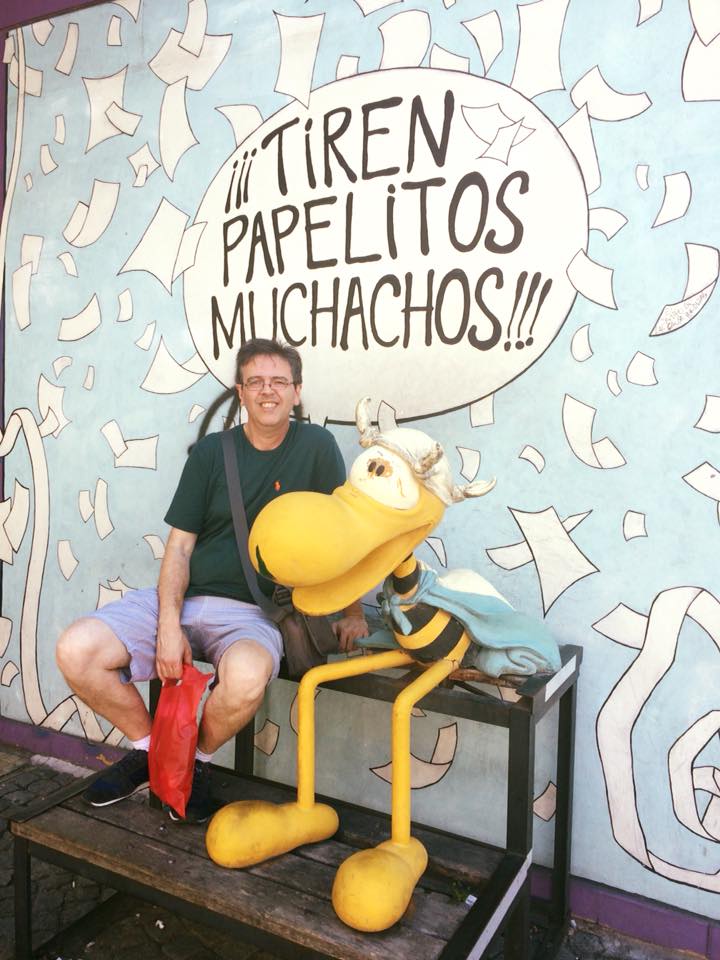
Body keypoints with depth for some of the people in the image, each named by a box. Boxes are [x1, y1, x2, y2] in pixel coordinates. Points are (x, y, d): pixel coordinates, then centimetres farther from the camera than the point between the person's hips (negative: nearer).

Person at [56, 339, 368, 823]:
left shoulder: (315, 445, 0)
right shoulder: (211, 451, 7)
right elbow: (179, 546, 4)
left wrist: (353, 613, 0)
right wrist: (168, 625, -9)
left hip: (253, 610, -3)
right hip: (180, 599, 4)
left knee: (246, 674, -37)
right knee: (75, 650, -17)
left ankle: (197, 761, -1)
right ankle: (149, 748, 11)